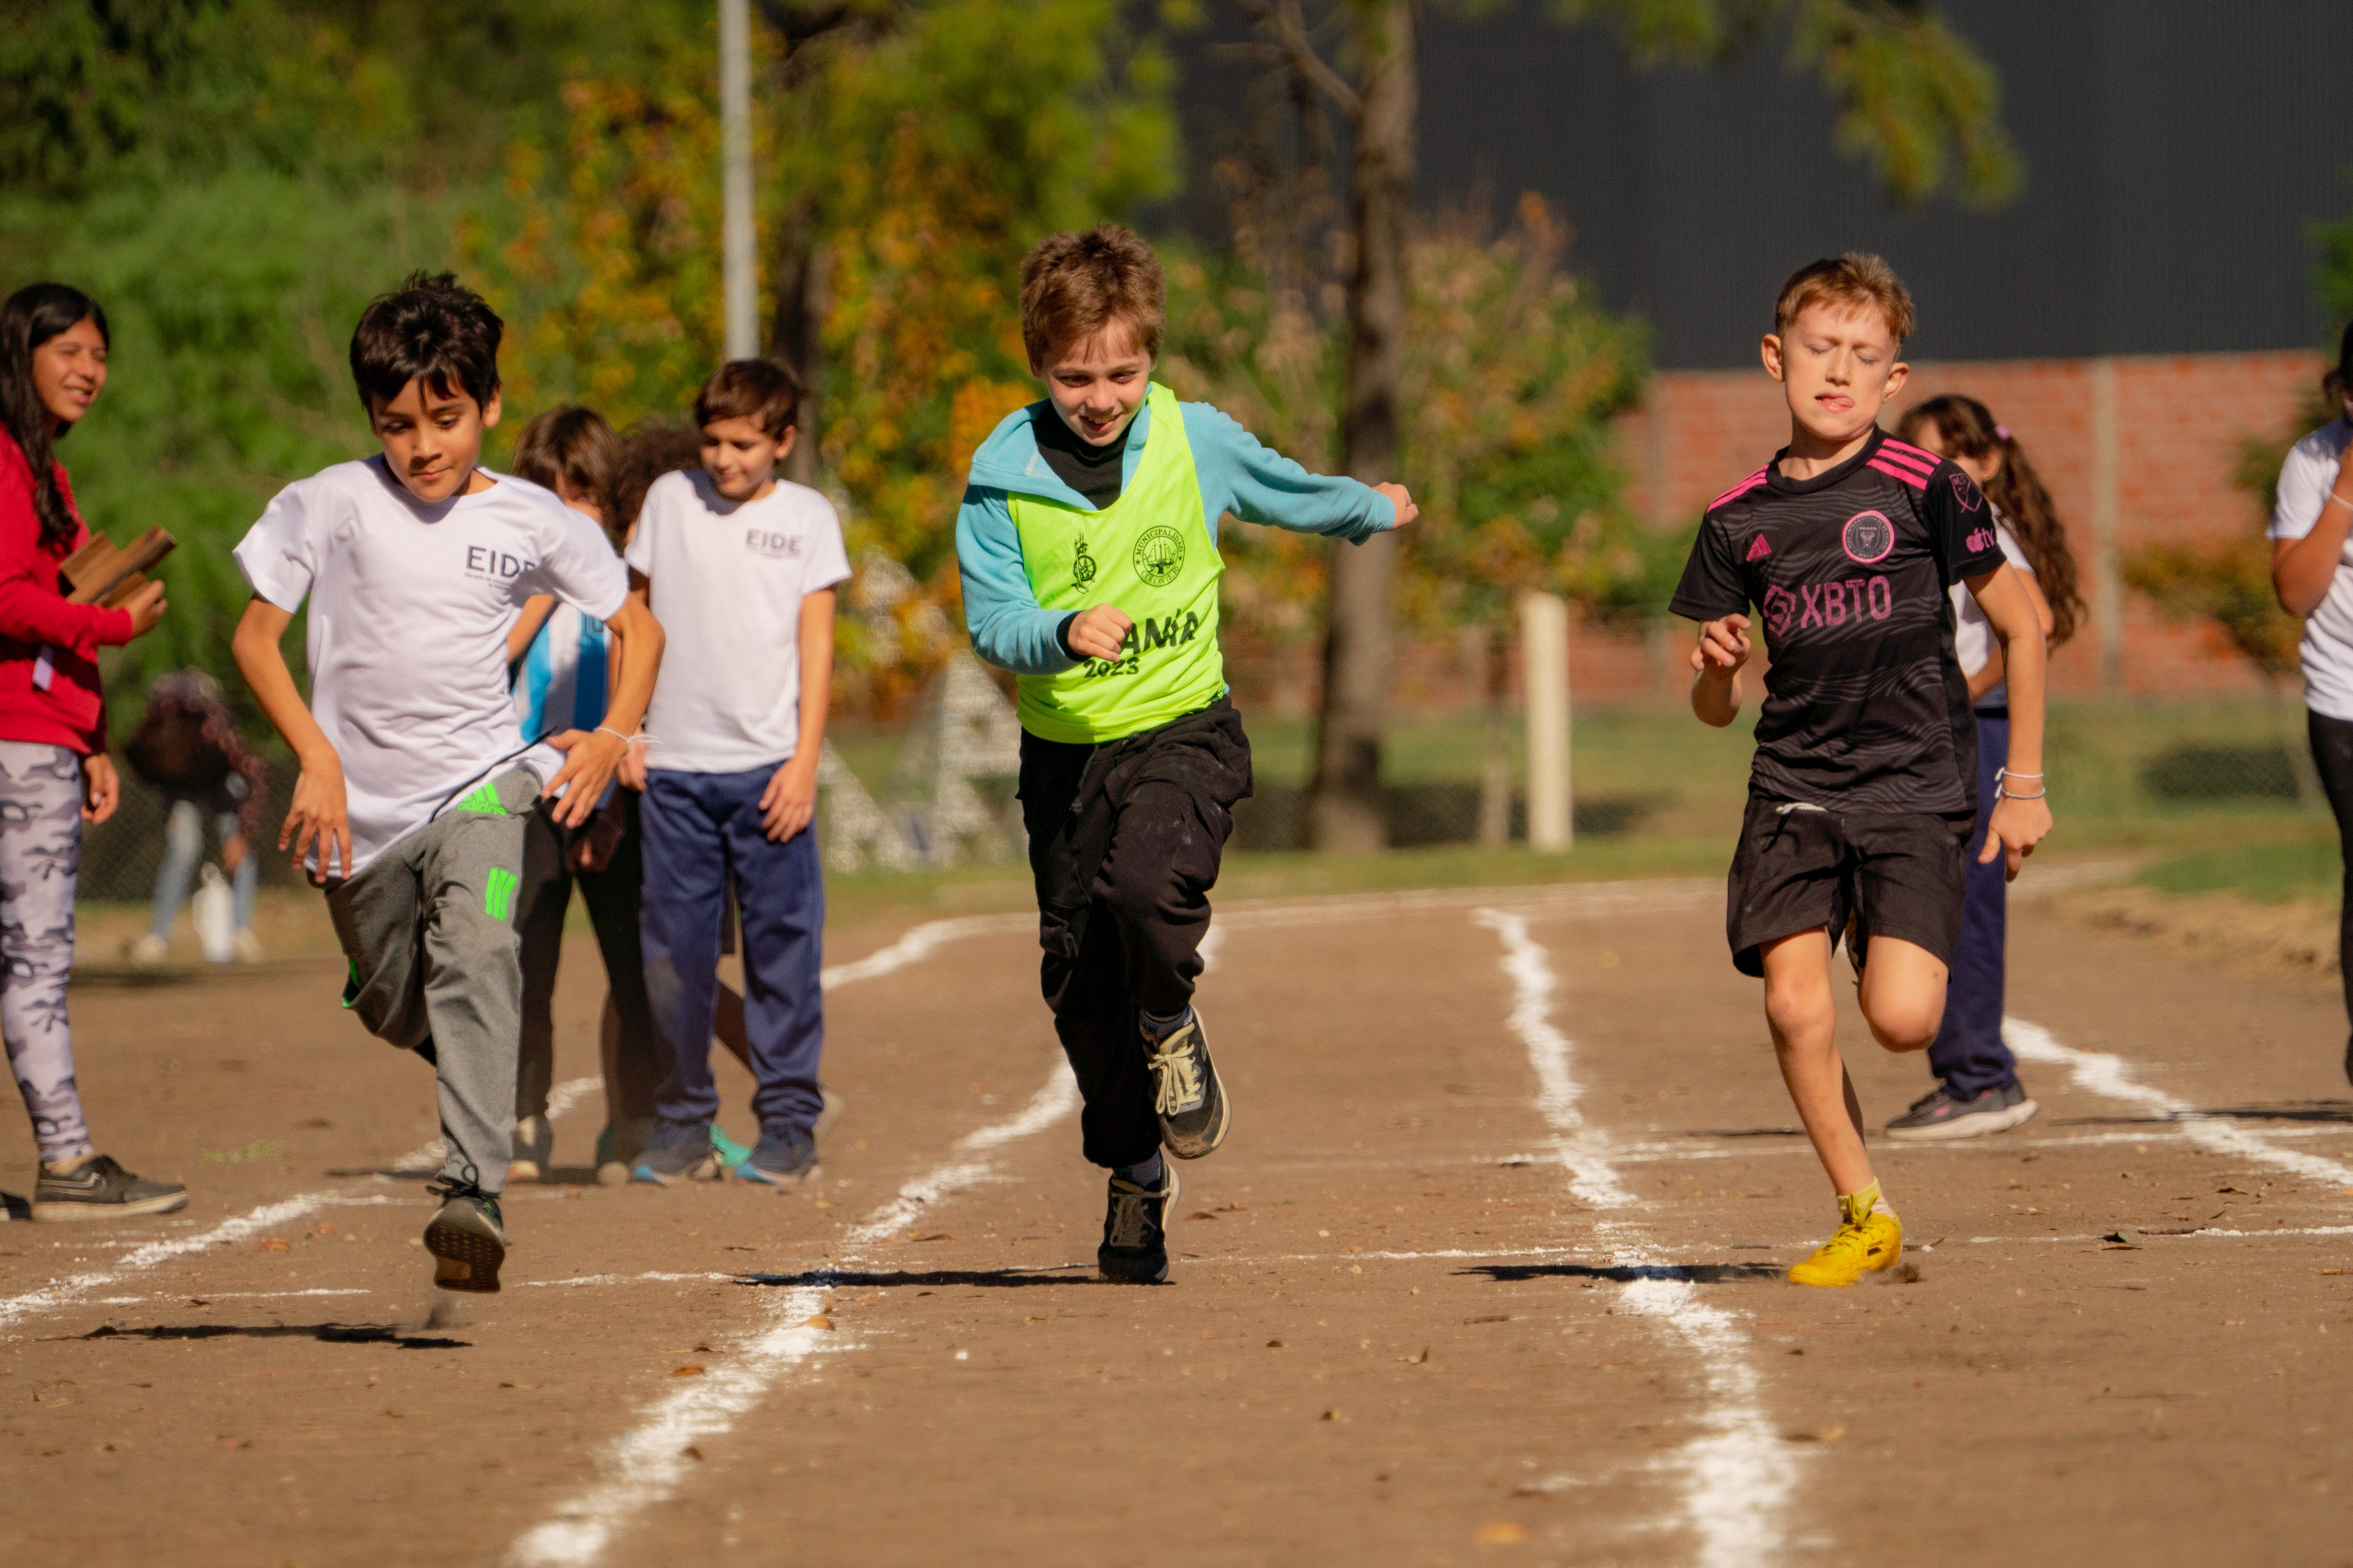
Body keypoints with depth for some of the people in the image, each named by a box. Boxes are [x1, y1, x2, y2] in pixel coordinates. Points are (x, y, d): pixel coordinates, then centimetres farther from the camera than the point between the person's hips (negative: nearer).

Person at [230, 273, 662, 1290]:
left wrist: (613, 736, -7)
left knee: (475, 948, -29)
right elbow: (255, 637, -3)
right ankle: (489, 1074, 50)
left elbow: (636, 627, 10)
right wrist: (318, 759, -15)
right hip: (363, 803, 2)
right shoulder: (335, 503, -6)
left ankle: (473, 1196, -37)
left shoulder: (529, 519, -2)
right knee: (391, 1009, 14)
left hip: (479, 779, -2)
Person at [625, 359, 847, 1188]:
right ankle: (683, 1127, 10)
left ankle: (788, 1127, 2)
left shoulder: (808, 518, 5)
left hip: (766, 765, -1)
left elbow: (815, 642, 2)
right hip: (673, 765, 2)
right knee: (674, 950, 2)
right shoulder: (668, 499, 8)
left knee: (782, 948, -3)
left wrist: (804, 761, -6)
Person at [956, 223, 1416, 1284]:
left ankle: (1171, 1028, 2)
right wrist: (1066, 633, -31)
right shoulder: (1003, 476, -7)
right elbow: (991, 621, -10)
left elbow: (1291, 492, 19)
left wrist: (1374, 511, 37)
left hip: (1182, 728, -1)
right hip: (1064, 747, 1)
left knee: (1145, 888, -31)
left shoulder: (1197, 443, -3)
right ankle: (1135, 1176, 25)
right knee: (1079, 978, 3)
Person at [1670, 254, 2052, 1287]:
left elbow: (2020, 628, 5)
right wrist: (1712, 671, -12)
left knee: (1901, 1018, -18)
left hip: (1916, 786, -3)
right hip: (1793, 786, 3)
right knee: (1793, 1004, -15)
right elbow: (1717, 710, 12)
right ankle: (1864, 1214, 4)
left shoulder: (1924, 489, -3)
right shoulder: (1740, 520, 7)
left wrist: (2024, 786, 5)